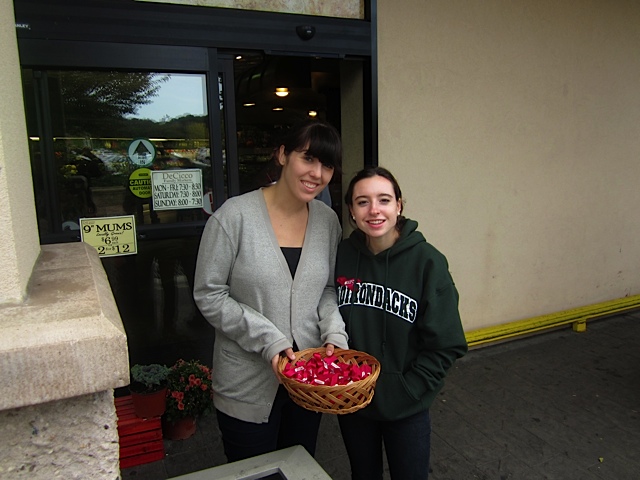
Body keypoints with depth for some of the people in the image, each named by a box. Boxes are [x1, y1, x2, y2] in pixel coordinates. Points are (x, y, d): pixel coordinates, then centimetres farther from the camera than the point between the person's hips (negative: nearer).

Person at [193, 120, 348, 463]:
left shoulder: (328, 220, -1)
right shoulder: (235, 216, -16)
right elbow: (208, 295, -14)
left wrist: (334, 332, -10)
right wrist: (269, 340, -20)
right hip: (247, 387, -4)